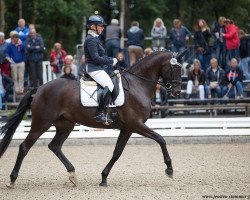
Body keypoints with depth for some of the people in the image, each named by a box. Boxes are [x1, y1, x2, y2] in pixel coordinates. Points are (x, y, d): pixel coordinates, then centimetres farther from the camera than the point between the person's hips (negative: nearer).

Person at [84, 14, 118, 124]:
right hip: (94, 69, -11)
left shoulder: (95, 39, 20)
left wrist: (111, 60, 8)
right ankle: (101, 113, -29)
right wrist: (111, 61, -11)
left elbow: (101, 56, 24)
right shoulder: (91, 40, -12)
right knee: (109, 86, -26)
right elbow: (95, 58, -19)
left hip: (98, 69, 11)